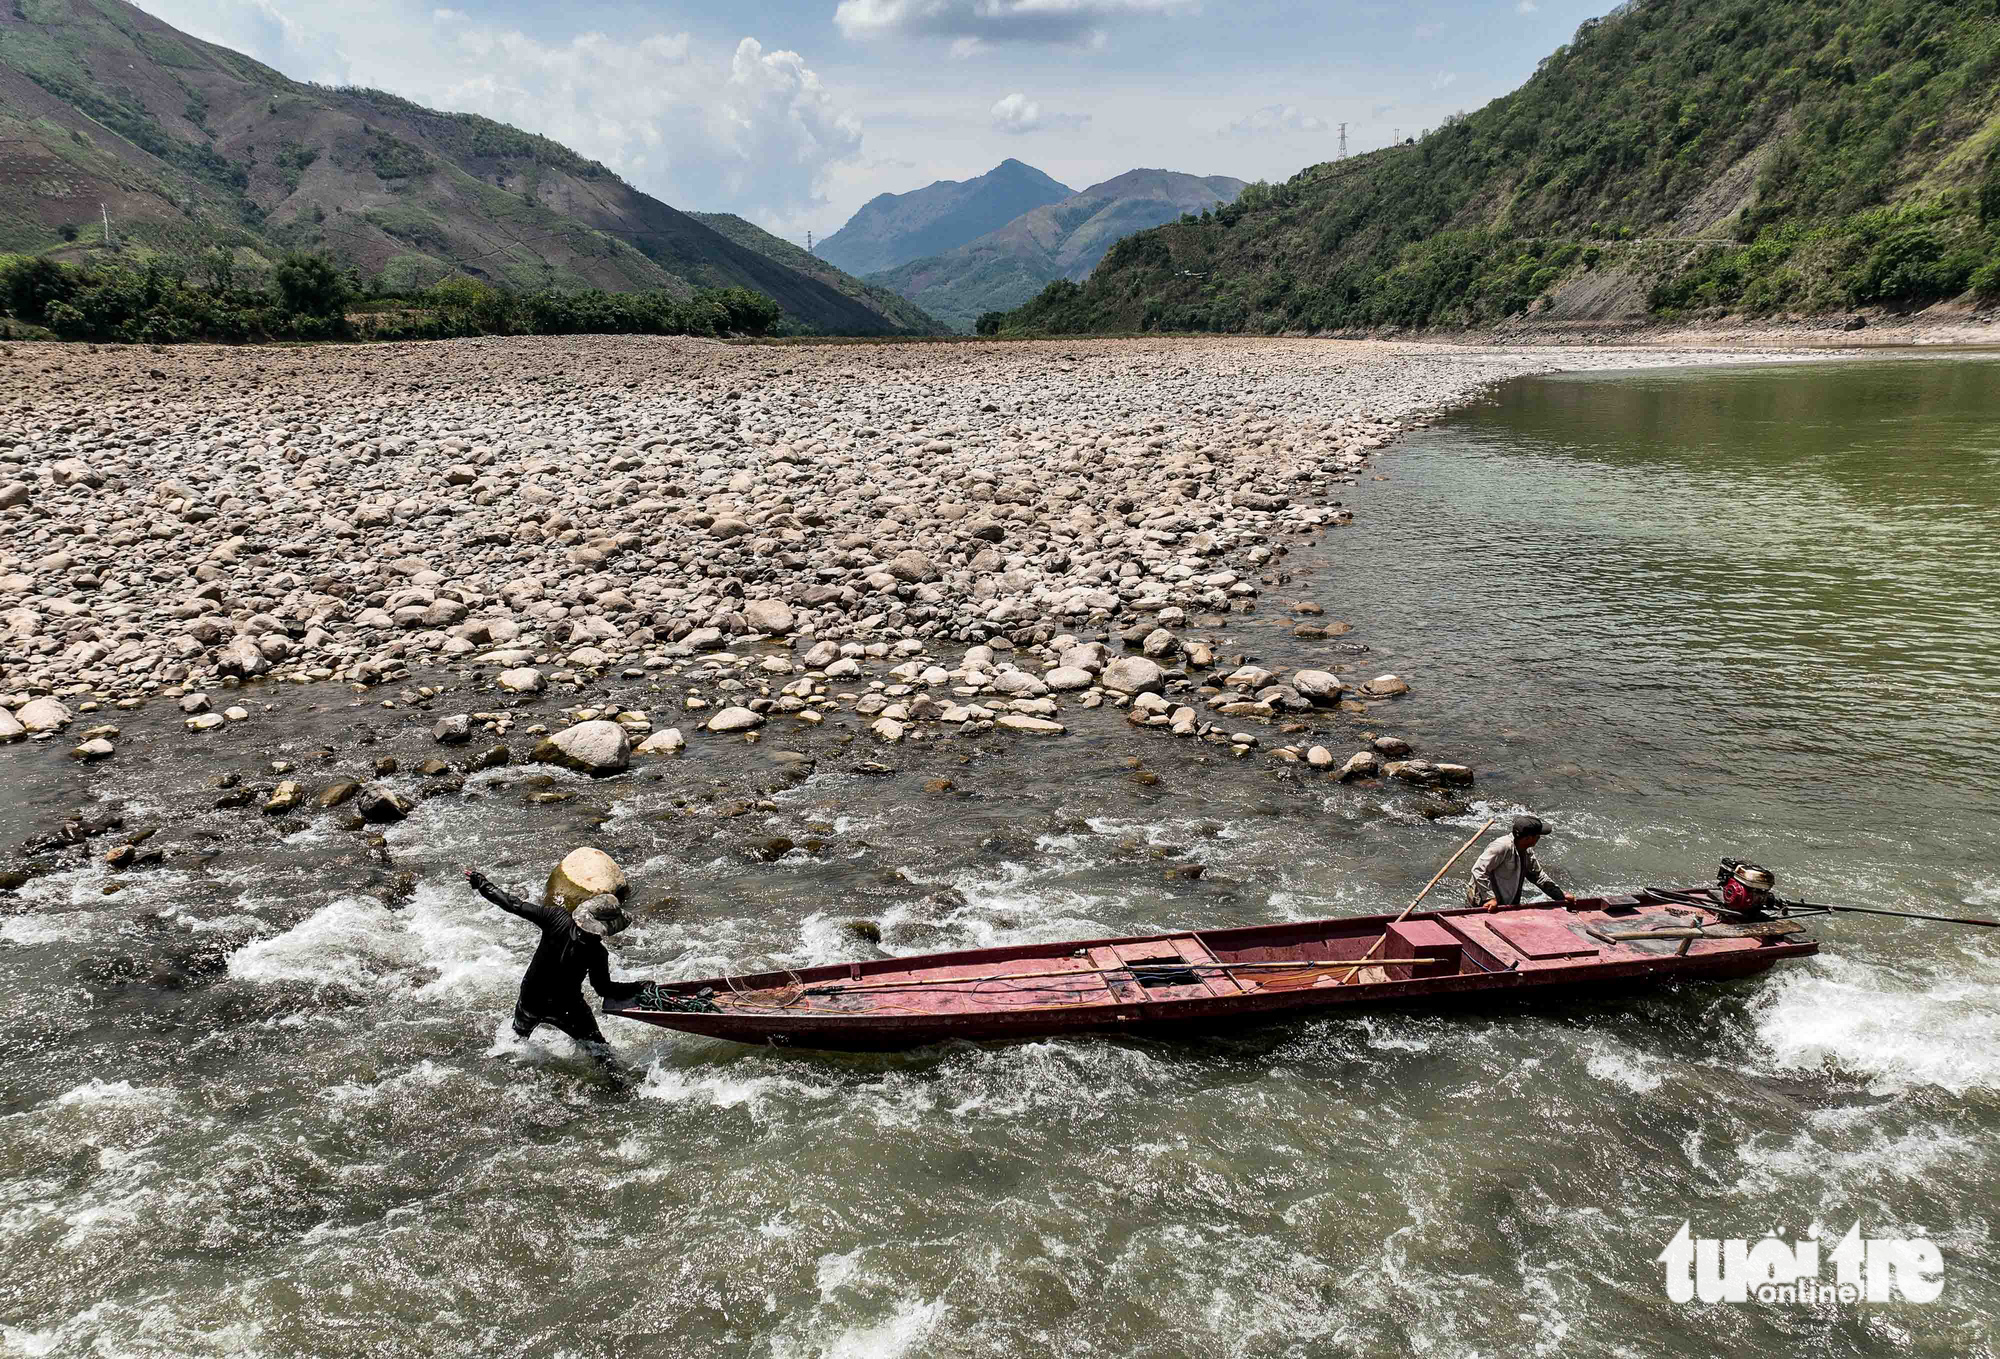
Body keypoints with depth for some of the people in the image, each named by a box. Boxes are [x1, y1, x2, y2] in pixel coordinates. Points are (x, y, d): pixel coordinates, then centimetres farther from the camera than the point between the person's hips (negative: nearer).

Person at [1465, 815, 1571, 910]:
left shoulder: (1527, 851, 6)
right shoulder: (1502, 846, -22)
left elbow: (1538, 875, 19)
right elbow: (1478, 870, -24)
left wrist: (1561, 895, 17)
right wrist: (1490, 898, -28)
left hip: (1507, 905, 8)